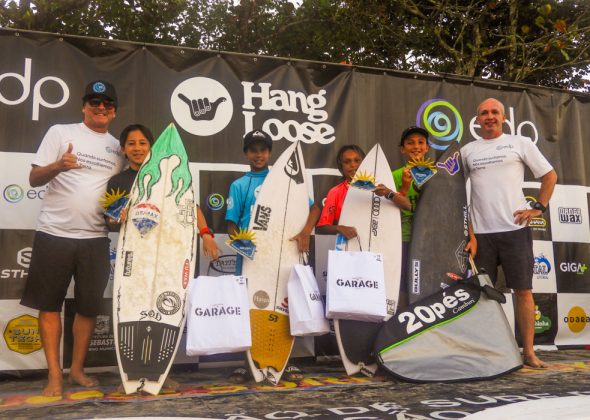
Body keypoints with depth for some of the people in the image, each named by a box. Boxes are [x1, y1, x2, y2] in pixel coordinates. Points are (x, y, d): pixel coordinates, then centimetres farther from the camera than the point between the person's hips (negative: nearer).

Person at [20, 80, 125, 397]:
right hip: (54, 233, -2)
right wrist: (58, 166, -23)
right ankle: (54, 374, 13)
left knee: (89, 306, 8)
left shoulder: (117, 147, 11)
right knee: (49, 305, 2)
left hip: (96, 238, 3)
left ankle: (77, 369, 23)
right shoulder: (60, 132, 2)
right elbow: (34, 178, -3)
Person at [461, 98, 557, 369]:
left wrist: (539, 208, 0)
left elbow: (550, 175, 10)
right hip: (480, 232, 2)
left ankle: (528, 352, 10)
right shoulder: (467, 151, 11)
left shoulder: (520, 143, 6)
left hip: (515, 229, -2)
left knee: (523, 291, 0)